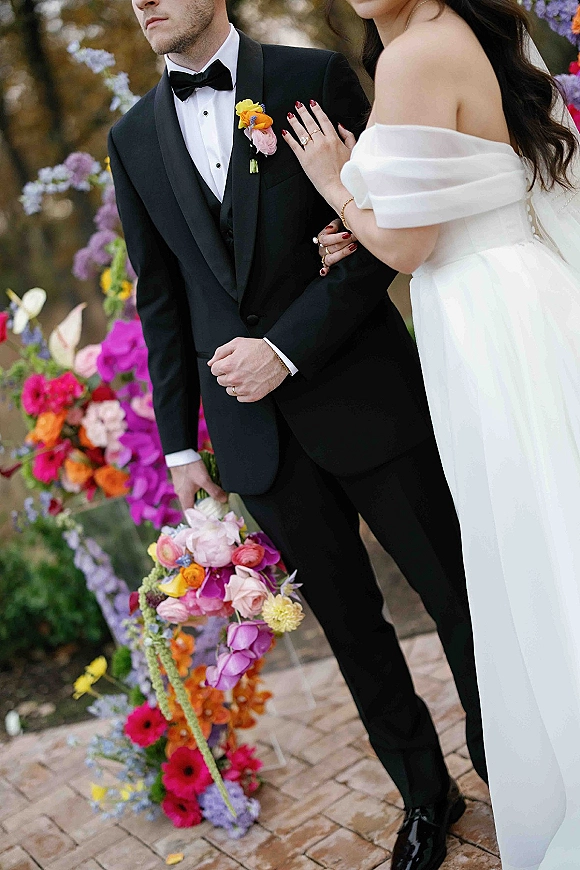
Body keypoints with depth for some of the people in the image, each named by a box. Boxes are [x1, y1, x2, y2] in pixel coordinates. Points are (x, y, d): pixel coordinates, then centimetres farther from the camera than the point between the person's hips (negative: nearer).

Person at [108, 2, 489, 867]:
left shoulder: (315, 78, 0)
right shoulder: (133, 138, 10)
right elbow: (160, 300, 11)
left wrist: (286, 348, -16)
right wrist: (179, 441, 8)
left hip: (364, 396, -3)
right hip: (253, 431, 3)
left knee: (458, 594, 8)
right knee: (352, 625, 14)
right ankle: (425, 794, 35)